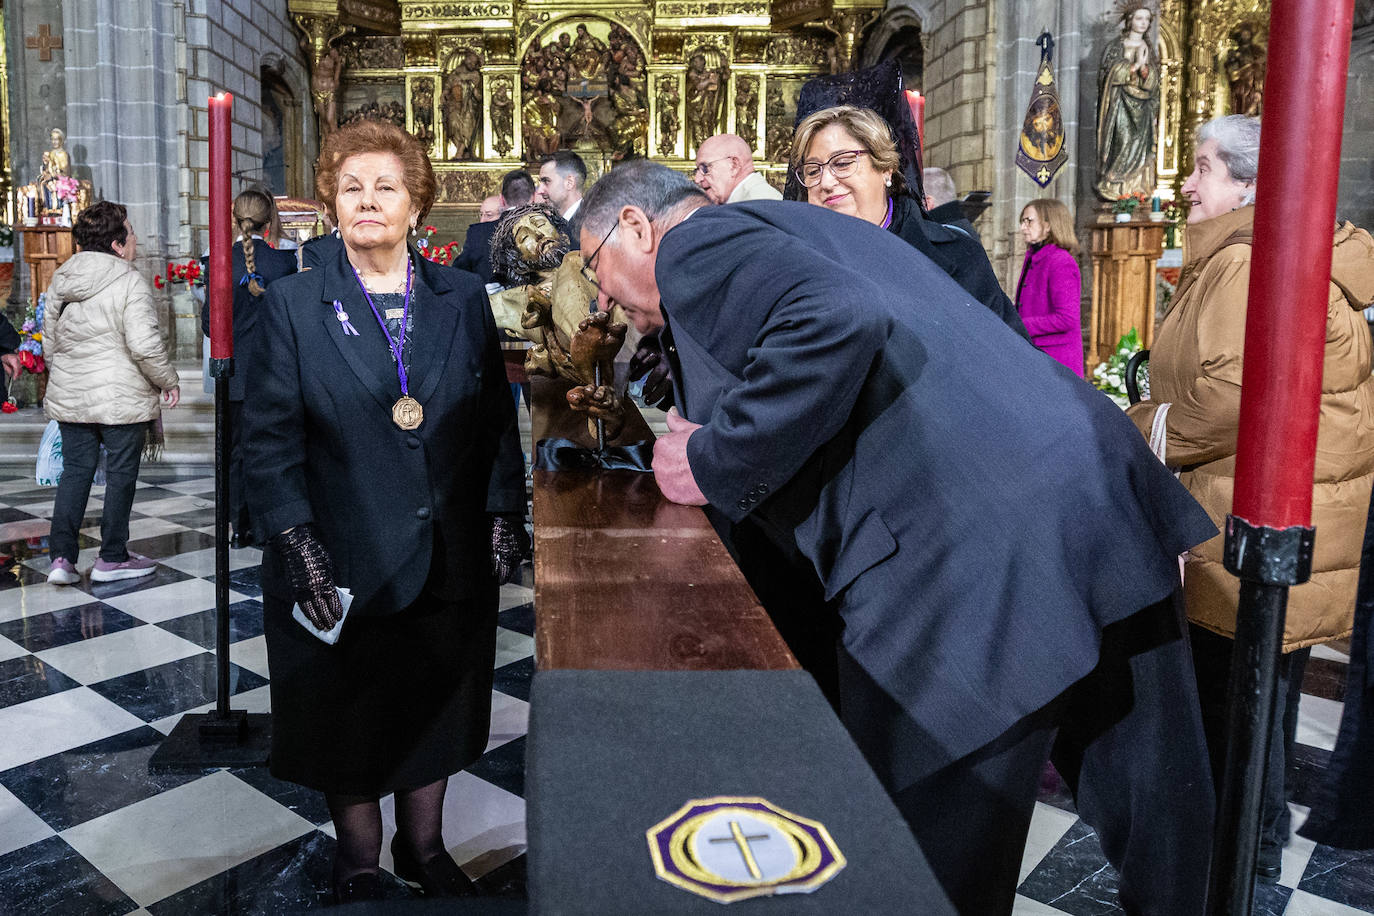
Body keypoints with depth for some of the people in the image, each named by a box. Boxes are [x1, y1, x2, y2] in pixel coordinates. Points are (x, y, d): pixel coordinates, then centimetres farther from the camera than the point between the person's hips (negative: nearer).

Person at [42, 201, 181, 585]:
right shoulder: (129, 282, -14)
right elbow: (144, 344, -21)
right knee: (121, 474, 5)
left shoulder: (60, 280, 9)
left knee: (75, 470, 13)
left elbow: (49, 341, 16)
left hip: (68, 396, 6)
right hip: (121, 399, -6)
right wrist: (168, 380, -8)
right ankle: (113, 557, 14)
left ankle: (62, 557, 10)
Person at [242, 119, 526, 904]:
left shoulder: (464, 299, 3)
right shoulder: (293, 306, -2)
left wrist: (504, 521, -3)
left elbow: (498, 421, 3)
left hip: (451, 564, 2)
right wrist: (300, 550, -12)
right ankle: (359, 863, 38)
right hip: (344, 568, -1)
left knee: (437, 714, 17)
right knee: (351, 721, 15)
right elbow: (271, 442, -5)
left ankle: (424, 846, 41)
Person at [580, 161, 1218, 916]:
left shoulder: (697, 245, 0)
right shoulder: (792, 228, 26)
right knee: (1160, 842, 22)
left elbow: (836, 317, -21)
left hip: (970, 564, -9)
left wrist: (714, 463, -8)